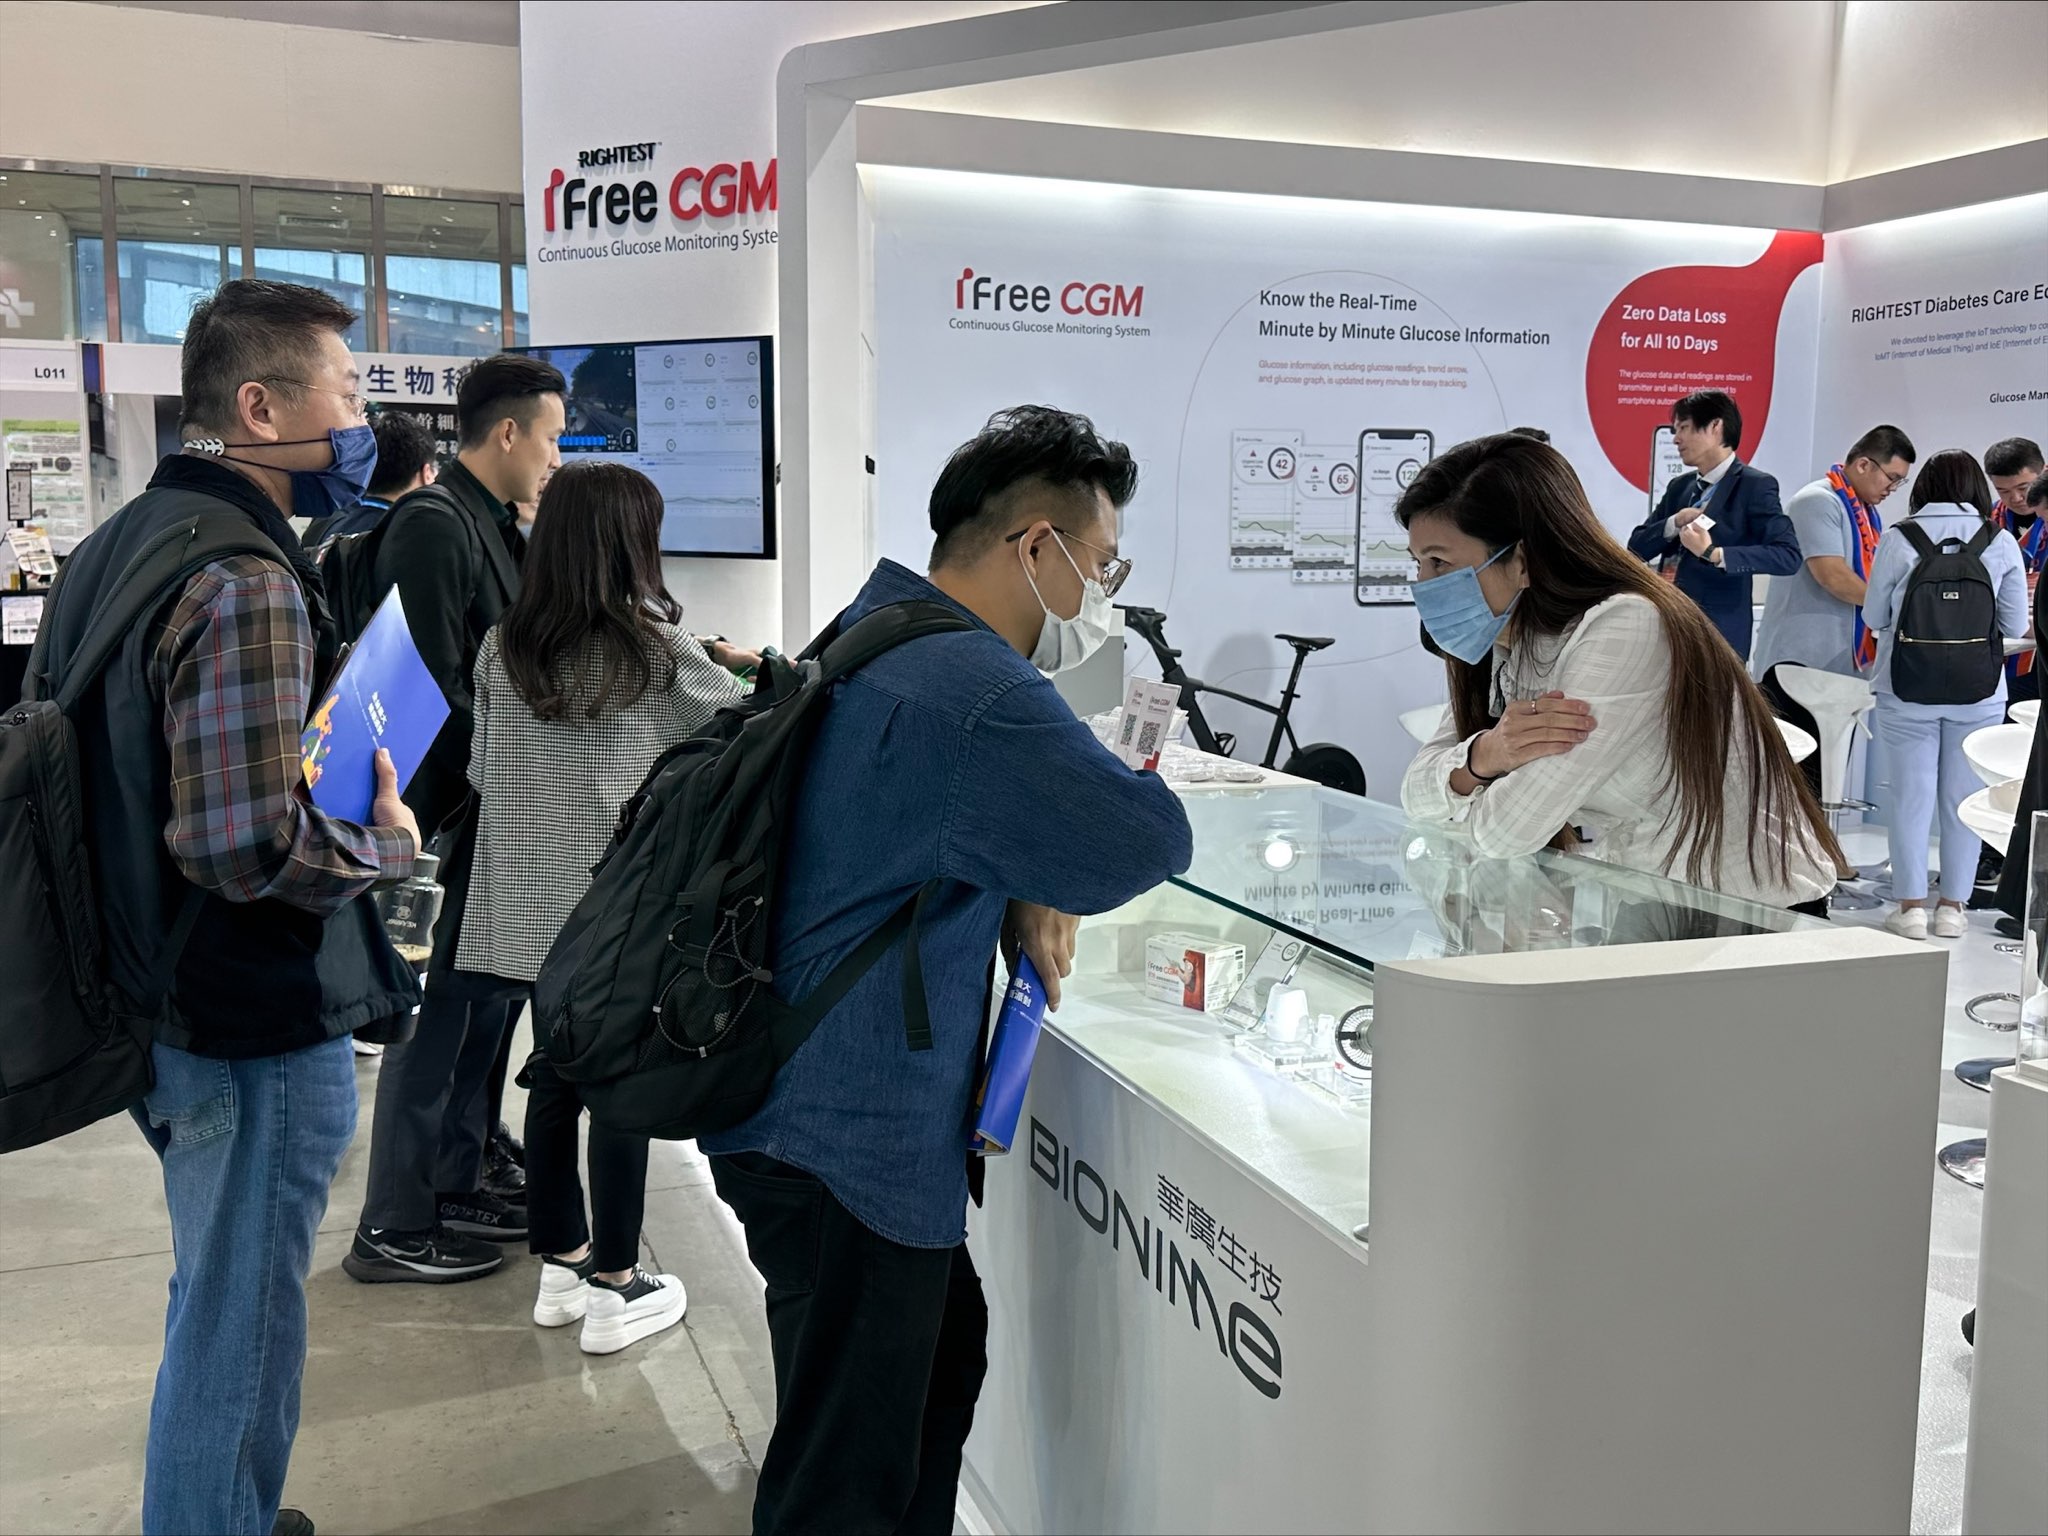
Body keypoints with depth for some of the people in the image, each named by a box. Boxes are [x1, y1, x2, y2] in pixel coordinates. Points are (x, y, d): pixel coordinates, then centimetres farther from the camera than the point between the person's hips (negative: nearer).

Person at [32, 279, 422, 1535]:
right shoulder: (247, 584, -23)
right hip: (260, 1027, -10)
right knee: (241, 1333, 6)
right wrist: (388, 842, -13)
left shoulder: (117, 544, 8)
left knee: (216, 1300, 26)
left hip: (162, 1002, 10)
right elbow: (250, 847, -31)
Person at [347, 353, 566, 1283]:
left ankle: (453, 1187, 31)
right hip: (450, 814, -10)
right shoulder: (434, 525, -17)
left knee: (486, 1002, 17)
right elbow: (436, 690, -23)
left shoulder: (494, 527, 14)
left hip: (493, 821, 10)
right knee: (439, 1015, -1)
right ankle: (393, 1230, 12)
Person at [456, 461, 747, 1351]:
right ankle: (615, 1290, 14)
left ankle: (561, 1265, 29)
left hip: (530, 905, 5)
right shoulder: (656, 649, -11)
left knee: (556, 1075, 16)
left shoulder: (503, 650, 1)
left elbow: (485, 773, 11)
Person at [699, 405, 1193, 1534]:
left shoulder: (871, 634, 10)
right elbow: (1151, 841, -23)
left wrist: (1023, 895, 1)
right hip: (850, 1137, -10)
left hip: (800, 1104, 10)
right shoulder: (977, 694, -24)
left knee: (943, 1354, 25)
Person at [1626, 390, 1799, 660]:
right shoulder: (1679, 487, 15)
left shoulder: (1755, 486, -5)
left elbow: (1788, 556, -16)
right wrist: (1674, 523, -7)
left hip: (1718, 632, -6)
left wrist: (1714, 554, -24)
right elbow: (1637, 548, 11)